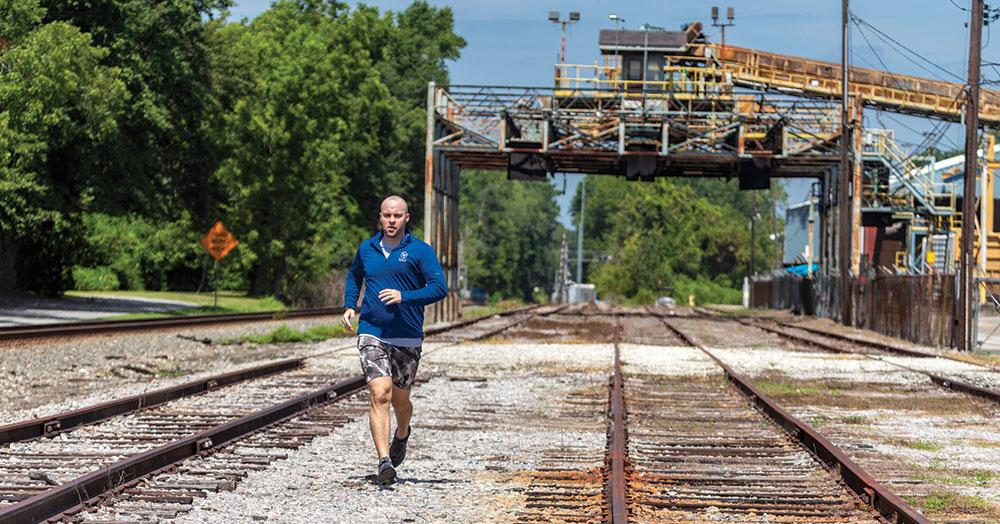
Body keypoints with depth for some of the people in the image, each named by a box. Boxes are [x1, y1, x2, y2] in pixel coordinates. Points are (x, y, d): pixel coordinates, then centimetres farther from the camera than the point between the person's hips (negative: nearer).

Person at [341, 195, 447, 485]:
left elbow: (439, 287, -11)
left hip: (407, 338, -1)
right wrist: (349, 305, 14)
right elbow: (354, 275, 29)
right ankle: (385, 462, -23)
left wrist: (405, 297, -23)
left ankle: (401, 436, 48)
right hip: (372, 334, 1)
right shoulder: (367, 249, 8)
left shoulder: (421, 251, -3)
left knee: (399, 399, 14)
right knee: (380, 395, -17)